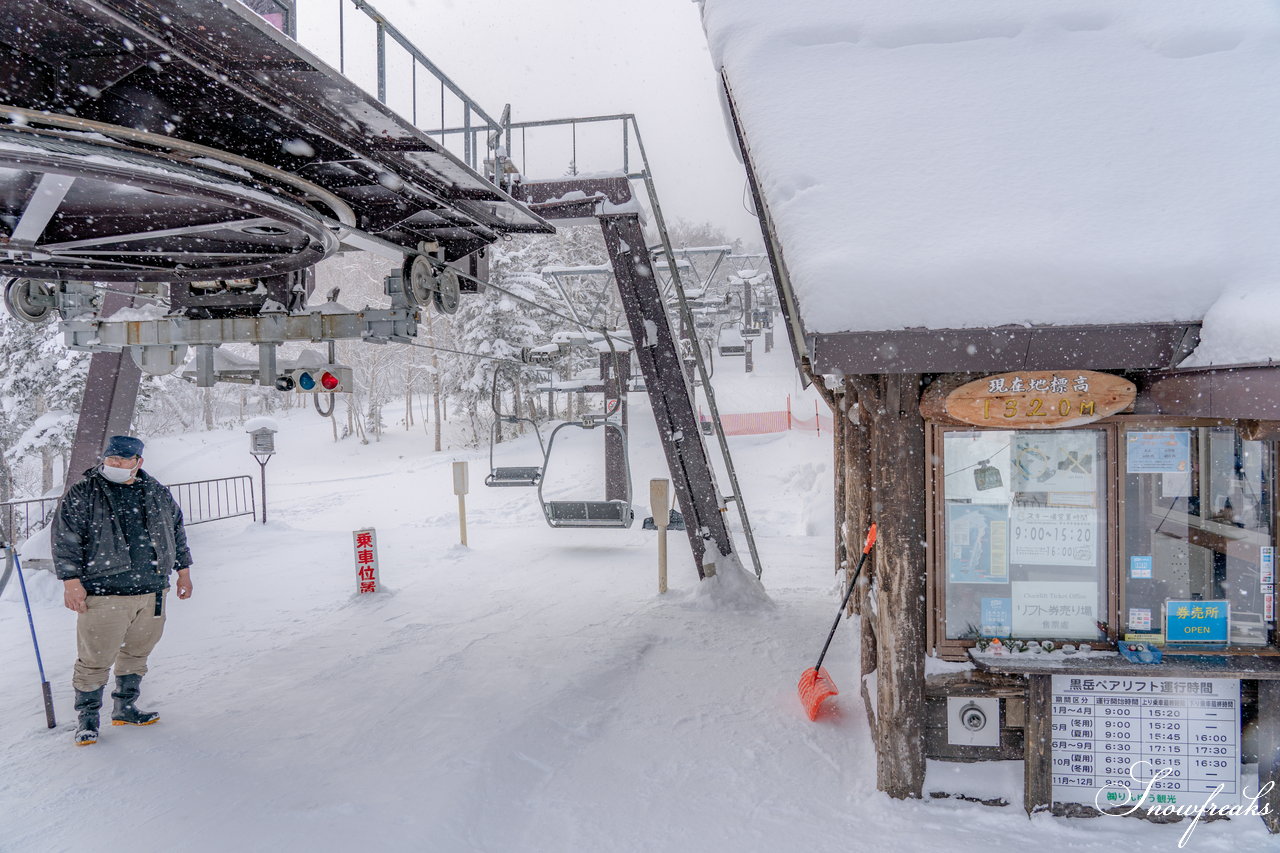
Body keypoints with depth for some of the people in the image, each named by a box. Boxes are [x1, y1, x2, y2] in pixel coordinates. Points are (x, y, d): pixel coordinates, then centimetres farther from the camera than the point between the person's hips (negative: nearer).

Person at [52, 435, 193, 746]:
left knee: (136, 653, 15)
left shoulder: (157, 493, 8)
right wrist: (71, 581, -11)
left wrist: (183, 570, 18)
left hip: (151, 592, 4)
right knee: (95, 659, 0)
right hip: (103, 595, -4)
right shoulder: (82, 495, -4)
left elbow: (177, 530, 19)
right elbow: (65, 540, -5)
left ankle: (125, 709, 31)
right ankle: (87, 718, 17)